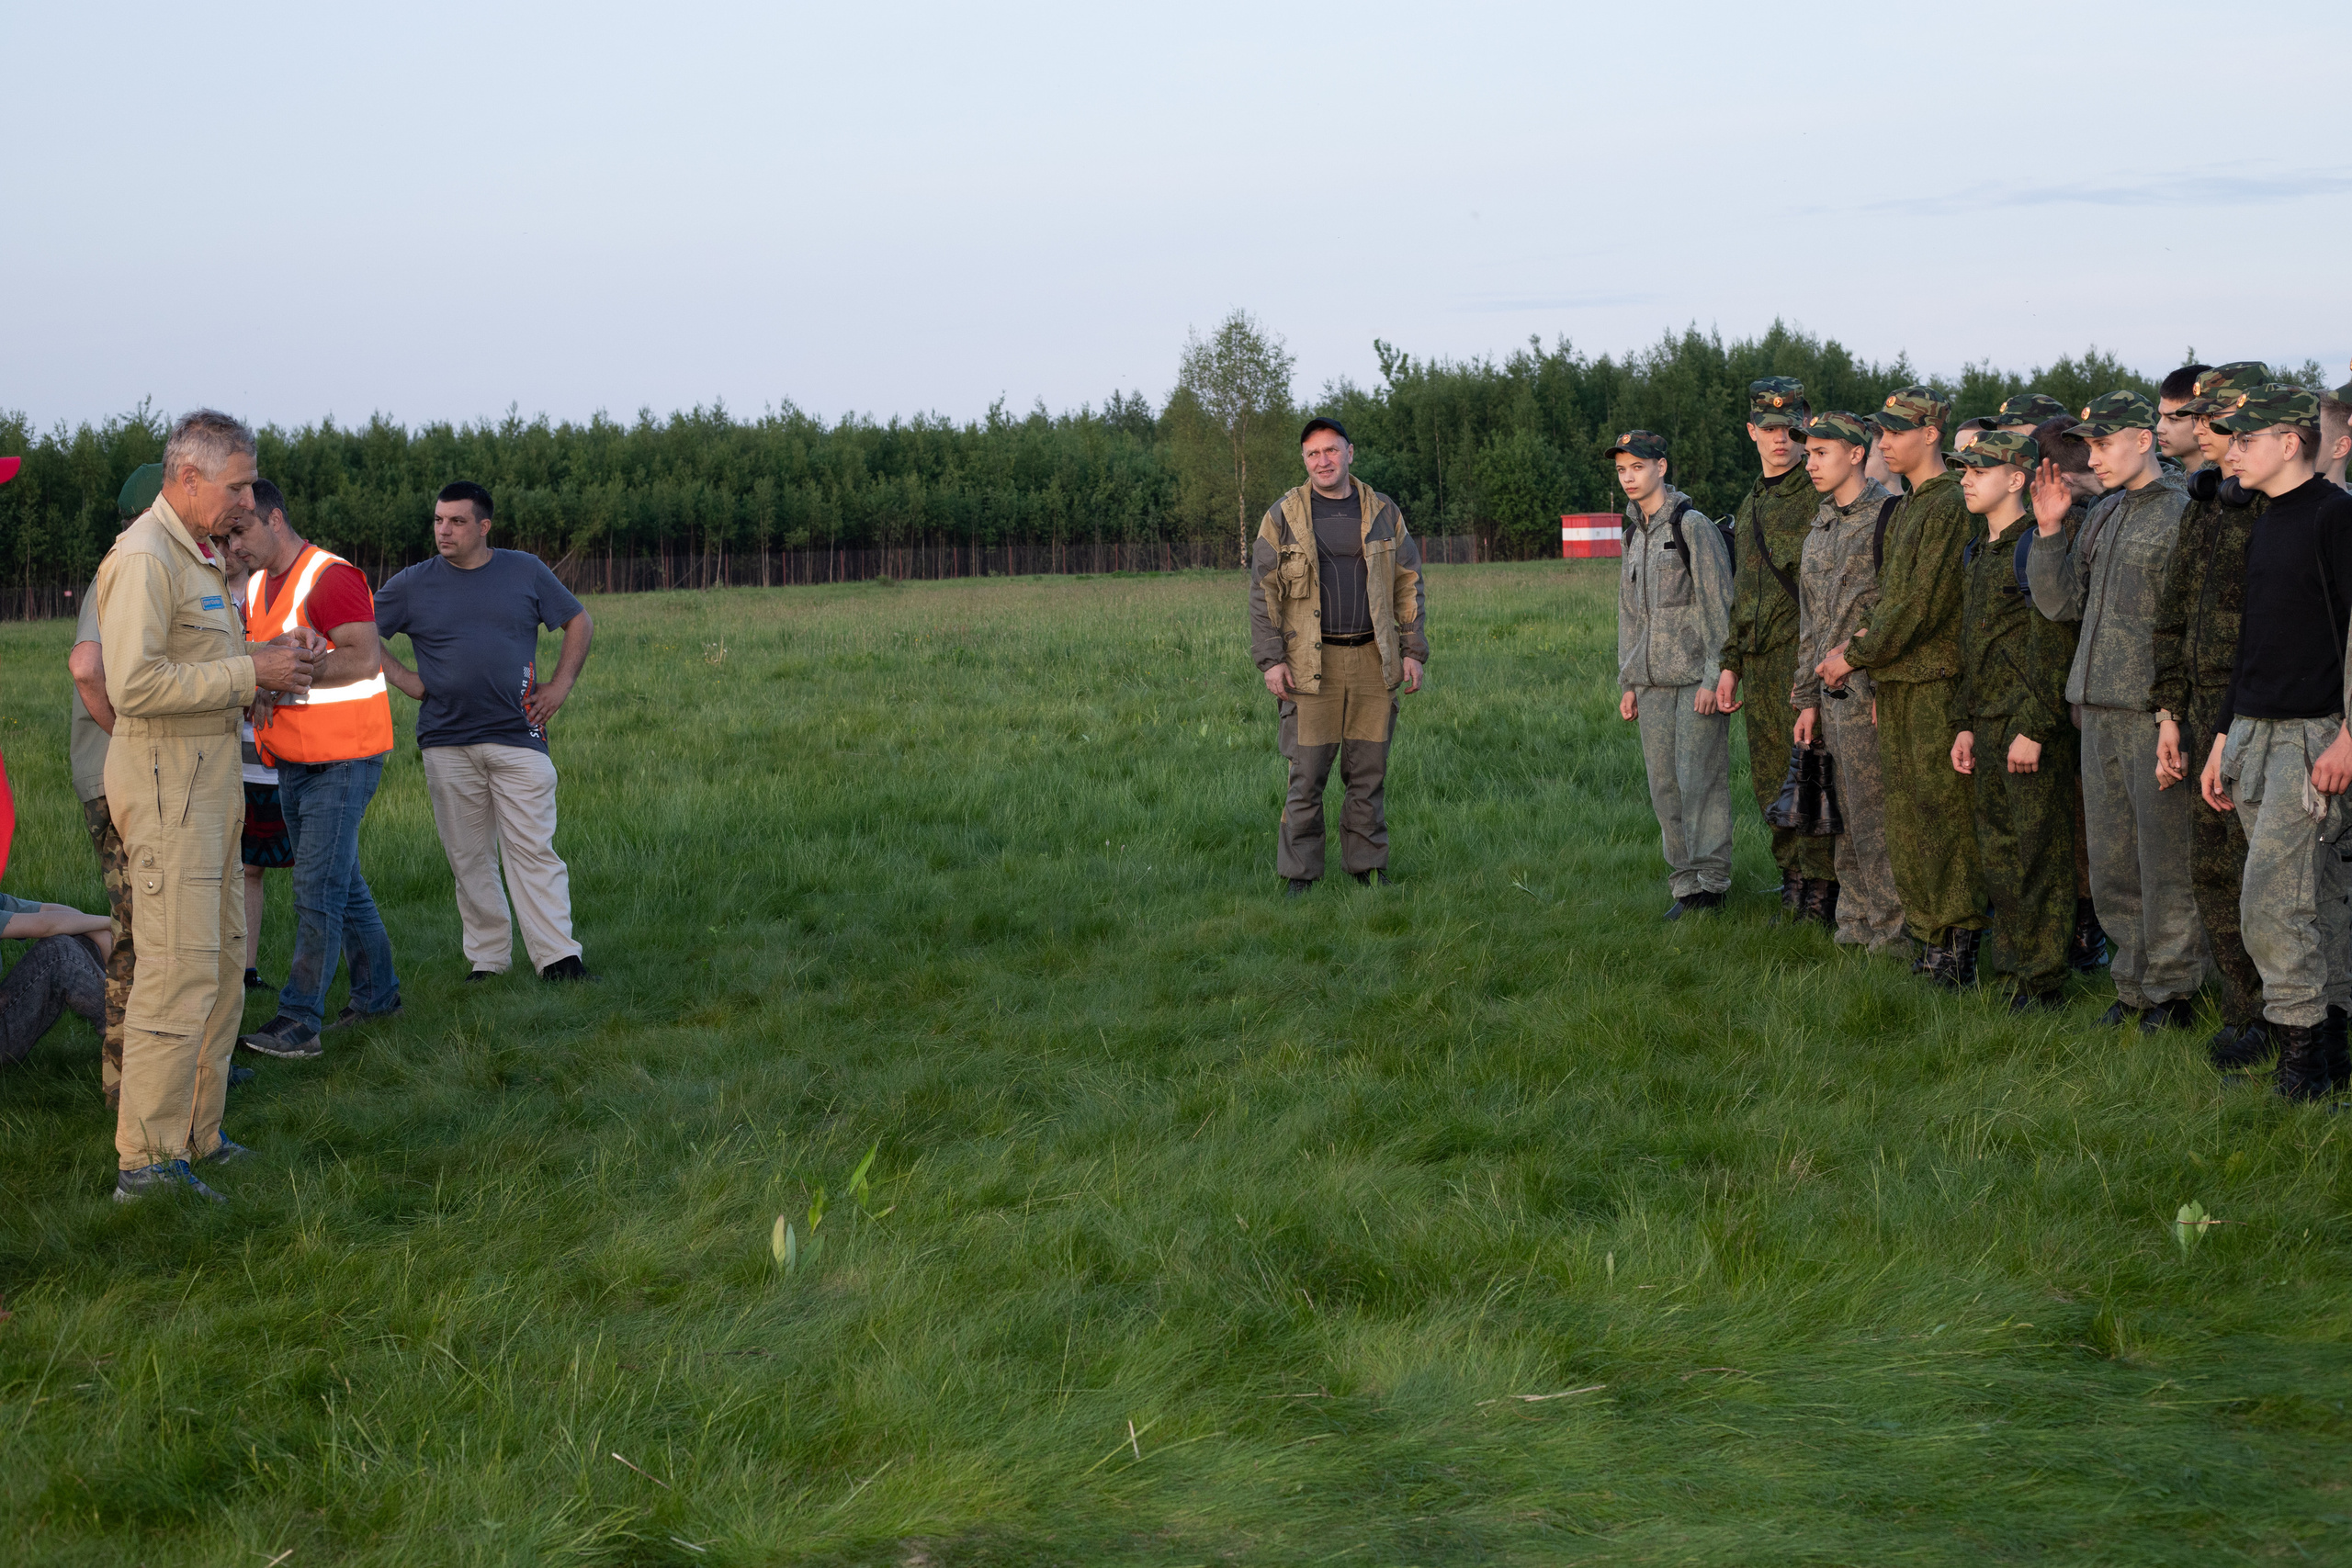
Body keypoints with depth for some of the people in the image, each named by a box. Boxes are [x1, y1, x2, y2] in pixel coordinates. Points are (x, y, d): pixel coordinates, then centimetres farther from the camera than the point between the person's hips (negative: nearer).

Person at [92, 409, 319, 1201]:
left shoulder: (197, 554, 17)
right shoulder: (143, 558, -16)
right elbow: (135, 685, -24)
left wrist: (261, 658, 7)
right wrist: (250, 672, -19)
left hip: (209, 773, 11)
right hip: (166, 777, -11)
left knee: (220, 958, 14)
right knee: (179, 968, -11)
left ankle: (197, 1136, 22)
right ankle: (147, 1160, -7)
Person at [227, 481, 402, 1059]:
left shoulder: (330, 578, -16)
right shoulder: (257, 584, 13)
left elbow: (365, 659, -26)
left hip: (343, 757, -9)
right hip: (292, 759, 9)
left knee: (318, 888, -11)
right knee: (340, 883, 15)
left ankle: (298, 1022, -12)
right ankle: (377, 994, 26)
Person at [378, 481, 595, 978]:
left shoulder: (526, 572, 5)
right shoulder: (412, 585, 5)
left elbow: (580, 623, 15)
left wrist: (560, 685, 5)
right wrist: (406, 679, 3)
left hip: (518, 737, -2)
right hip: (447, 745, 2)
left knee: (533, 851, -7)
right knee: (469, 858, 6)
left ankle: (558, 957, -8)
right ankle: (488, 959, 14)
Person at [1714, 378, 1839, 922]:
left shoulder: (1820, 495, -6)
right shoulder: (1751, 504, 19)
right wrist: (1730, 664, 20)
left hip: (1804, 650, -8)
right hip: (1758, 659, 8)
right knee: (1770, 781, 9)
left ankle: (1823, 888, -2)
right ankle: (1794, 883, 18)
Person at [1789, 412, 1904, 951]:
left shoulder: (1888, 515, -9)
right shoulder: (1820, 528, 17)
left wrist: (1868, 670, -19)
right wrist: (1808, 697, 18)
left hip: (1870, 690, -8)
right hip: (1834, 694, 8)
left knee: (1874, 817, -4)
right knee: (1849, 817, 13)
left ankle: (1890, 932, 4)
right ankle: (1856, 923, 20)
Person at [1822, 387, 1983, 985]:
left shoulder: (1952, 506, -13)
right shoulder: (1905, 509, 18)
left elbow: (1924, 603, -18)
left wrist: (1856, 654, -11)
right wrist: (1878, 677, 12)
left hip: (1938, 682, -9)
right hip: (1898, 681, 9)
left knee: (1944, 814, -6)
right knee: (1906, 813, 11)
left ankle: (1957, 946, -2)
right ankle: (1927, 935, 18)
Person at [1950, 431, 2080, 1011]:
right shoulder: (1980, 551, 17)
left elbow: (2052, 643, -17)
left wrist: (2033, 726, -20)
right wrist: (1964, 724, 18)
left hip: (2030, 726, -9)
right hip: (1988, 724, 9)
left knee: (2038, 854, -4)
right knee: (1997, 854, 13)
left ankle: (2046, 983, 2)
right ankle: (2017, 966, 22)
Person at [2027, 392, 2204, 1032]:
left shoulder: (2183, 513, -8)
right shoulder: (2101, 517, 15)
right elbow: (2061, 604, 13)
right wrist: (2049, 530, 1)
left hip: (2156, 713, -7)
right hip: (2099, 711, 7)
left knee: (2165, 860, -1)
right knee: (2110, 862, 12)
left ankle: (2172, 989, 9)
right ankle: (2133, 982, 22)